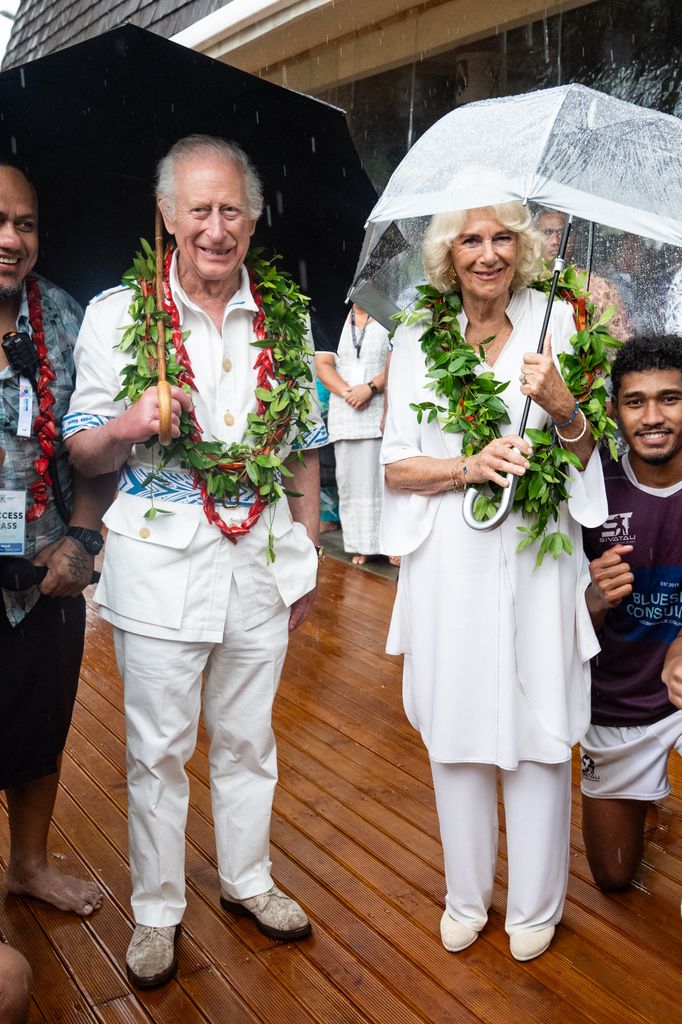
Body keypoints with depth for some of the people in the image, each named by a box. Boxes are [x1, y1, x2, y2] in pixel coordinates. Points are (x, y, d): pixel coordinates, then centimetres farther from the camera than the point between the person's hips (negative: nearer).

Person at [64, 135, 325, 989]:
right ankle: (156, 909, 30)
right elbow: (84, 451, -2)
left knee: (248, 739, 17)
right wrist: (130, 425, -24)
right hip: (160, 561, -2)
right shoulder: (117, 313, -4)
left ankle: (247, 880, 39)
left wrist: (306, 556, 10)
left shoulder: (286, 318, 5)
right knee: (157, 749, 9)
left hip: (260, 558, 3)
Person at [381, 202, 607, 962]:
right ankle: (465, 897, 32)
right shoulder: (416, 340, 3)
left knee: (538, 731, 7)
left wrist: (561, 404, -16)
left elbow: (589, 455, 4)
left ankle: (534, 907, 28)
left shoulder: (556, 322, 3)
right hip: (450, 563, 1)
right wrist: (469, 466, -16)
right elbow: (396, 466, 1)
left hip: (536, 557, 0)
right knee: (456, 731, 11)